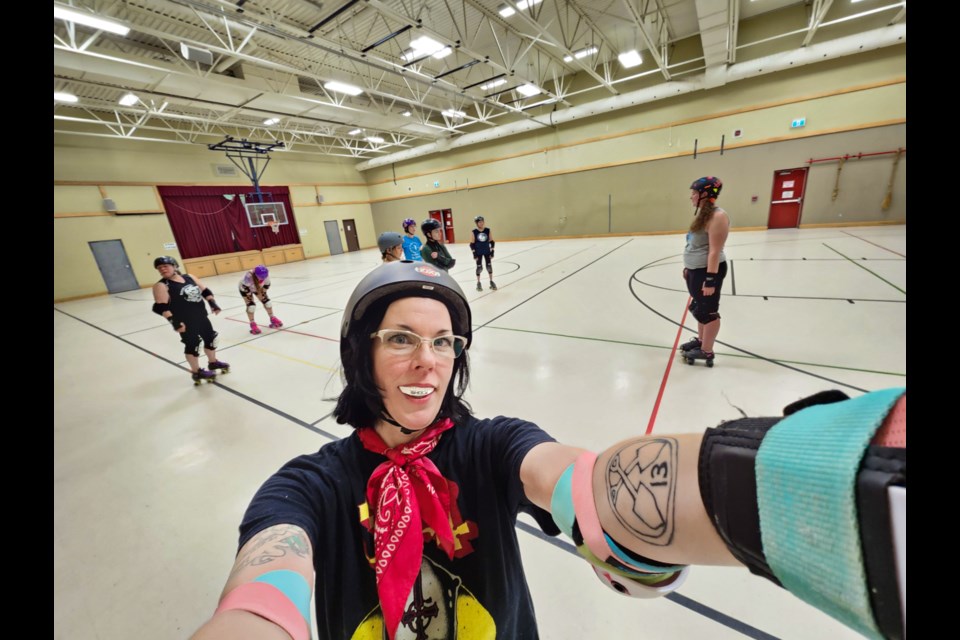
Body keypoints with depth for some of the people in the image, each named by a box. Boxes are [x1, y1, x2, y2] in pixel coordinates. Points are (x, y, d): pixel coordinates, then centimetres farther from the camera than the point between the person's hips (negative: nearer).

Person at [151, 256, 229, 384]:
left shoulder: (189, 277, 6)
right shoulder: (161, 285, -11)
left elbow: (205, 291, 12)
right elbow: (160, 307, -17)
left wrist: (212, 303, -1)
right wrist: (173, 321, -26)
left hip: (201, 316, 7)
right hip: (185, 322, -6)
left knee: (210, 338, 18)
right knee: (192, 344, 3)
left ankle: (213, 362, 41)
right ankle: (197, 372, 20)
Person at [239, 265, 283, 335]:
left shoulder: (266, 274, -31)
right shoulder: (248, 276, -43)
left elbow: (267, 284, -12)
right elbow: (244, 286, -28)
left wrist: (263, 292, -11)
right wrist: (250, 296, -21)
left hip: (259, 287, 4)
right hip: (245, 288, -4)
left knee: (267, 301, -2)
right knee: (251, 305, -14)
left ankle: (273, 319, 17)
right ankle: (252, 324, 0)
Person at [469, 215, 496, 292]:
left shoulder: (488, 230, -6)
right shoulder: (474, 232, -10)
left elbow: (492, 242, -1)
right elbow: (472, 244, -7)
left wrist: (492, 252, -4)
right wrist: (474, 254, -10)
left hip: (487, 251, 1)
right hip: (478, 252, -1)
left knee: (489, 266, 5)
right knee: (479, 267, 5)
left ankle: (491, 282, 19)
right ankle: (478, 283, 19)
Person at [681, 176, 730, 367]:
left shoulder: (717, 216, -19)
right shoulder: (703, 214, 12)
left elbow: (715, 251, -23)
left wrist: (711, 279, -24)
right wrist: (688, 267, 22)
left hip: (708, 270, -10)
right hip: (697, 270, 10)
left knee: (708, 311, 1)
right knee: (699, 308, 21)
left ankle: (707, 352, 13)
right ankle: (701, 340, 37)